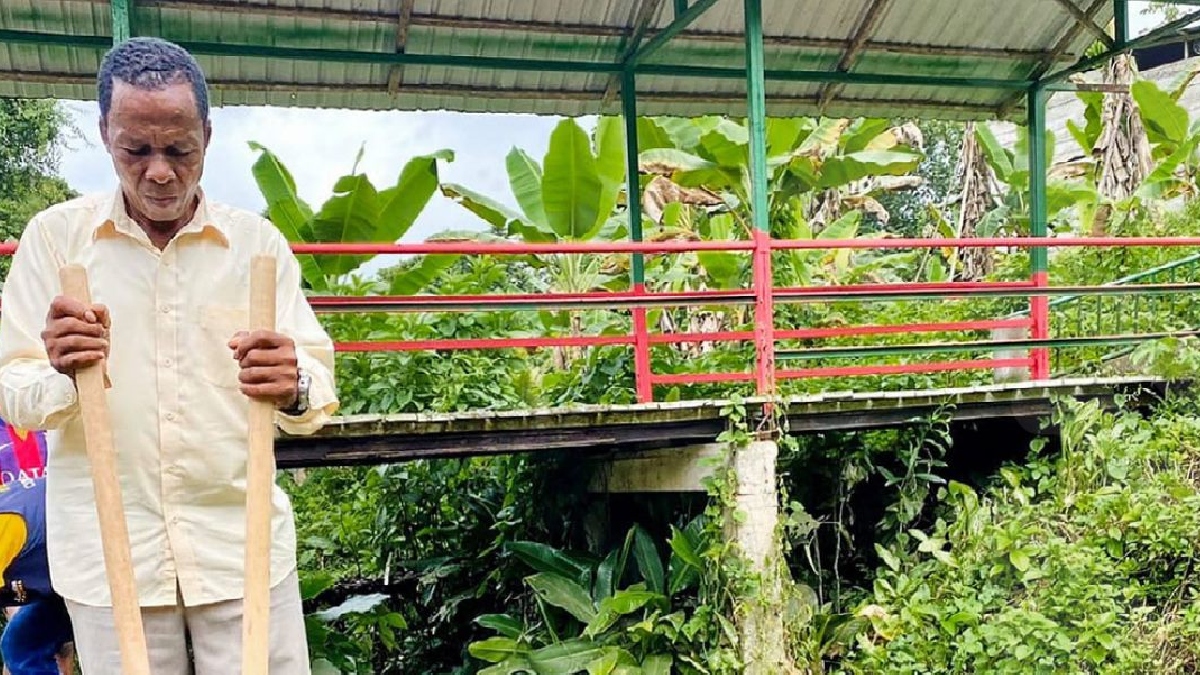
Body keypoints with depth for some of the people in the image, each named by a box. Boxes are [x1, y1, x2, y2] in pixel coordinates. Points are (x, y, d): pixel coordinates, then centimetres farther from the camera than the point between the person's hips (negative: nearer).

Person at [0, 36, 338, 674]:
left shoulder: (257, 240, 1)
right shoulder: (54, 235, 0)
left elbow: (320, 388, -3)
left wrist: (294, 390, -27)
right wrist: (61, 375, -24)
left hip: (244, 544, 0)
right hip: (107, 552, 0)